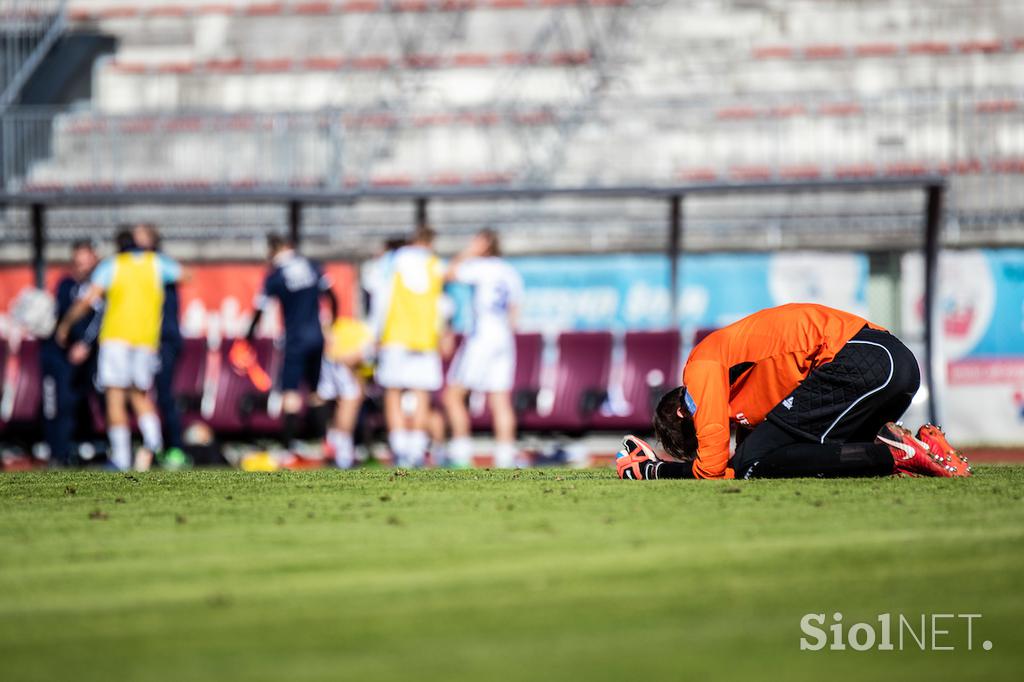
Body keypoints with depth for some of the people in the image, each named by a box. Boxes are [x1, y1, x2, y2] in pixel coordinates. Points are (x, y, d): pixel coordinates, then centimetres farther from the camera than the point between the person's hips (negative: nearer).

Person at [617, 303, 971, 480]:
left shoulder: (701, 366, 6)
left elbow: (712, 467, 0)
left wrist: (652, 470, 14)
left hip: (859, 363, -9)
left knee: (752, 465, -7)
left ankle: (894, 455, -16)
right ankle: (910, 444, 0)